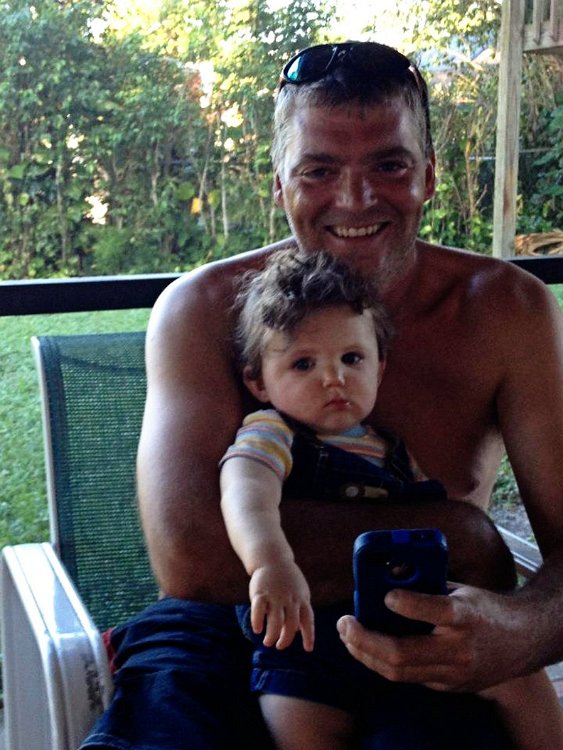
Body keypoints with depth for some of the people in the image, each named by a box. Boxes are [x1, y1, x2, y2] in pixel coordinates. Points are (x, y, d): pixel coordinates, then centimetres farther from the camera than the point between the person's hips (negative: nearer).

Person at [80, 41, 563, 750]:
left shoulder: (506, 310, -3)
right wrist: (451, 528, -19)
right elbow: (191, 555, -22)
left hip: (425, 653, 1)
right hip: (231, 633, 0)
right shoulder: (202, 310, -7)